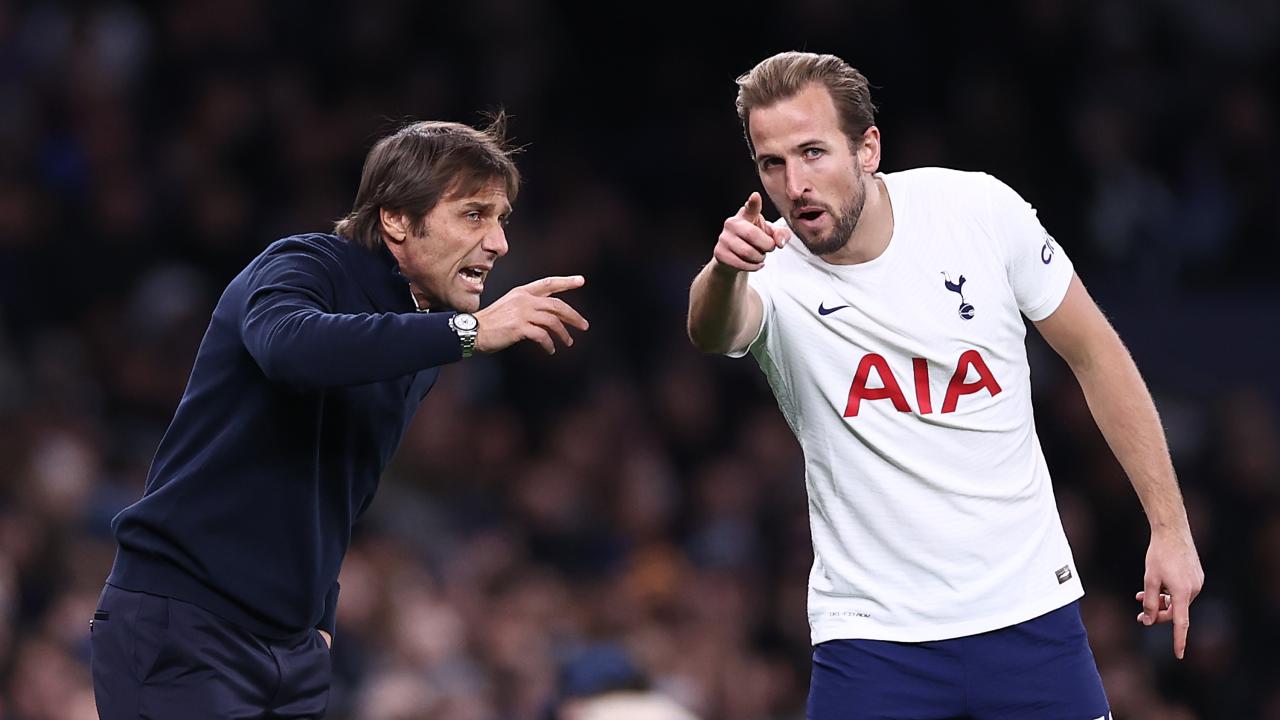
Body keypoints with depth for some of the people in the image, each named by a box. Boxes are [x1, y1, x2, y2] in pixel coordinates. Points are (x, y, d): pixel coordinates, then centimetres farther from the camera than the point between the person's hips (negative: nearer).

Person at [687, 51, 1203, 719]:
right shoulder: (773, 270, -11)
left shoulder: (981, 209, -6)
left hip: (1029, 611, 1)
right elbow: (713, 331, -35)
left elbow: (1094, 355, 5)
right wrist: (724, 271, -59)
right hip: (870, 633, -1)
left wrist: (1170, 528, 4)